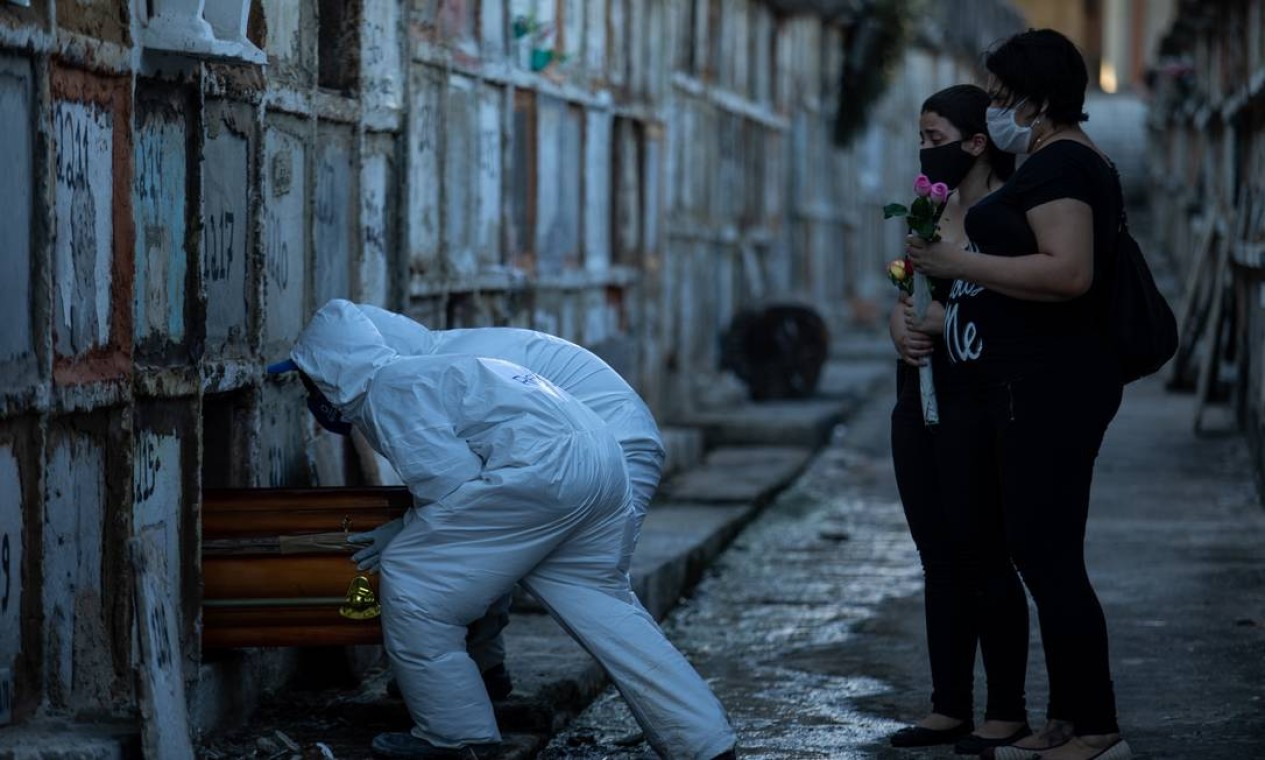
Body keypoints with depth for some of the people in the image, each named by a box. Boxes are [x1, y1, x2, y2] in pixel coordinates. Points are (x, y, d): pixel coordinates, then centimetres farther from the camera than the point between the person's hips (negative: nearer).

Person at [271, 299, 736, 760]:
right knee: (602, 607, 17)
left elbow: (450, 483, -10)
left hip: (540, 474, -10)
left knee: (412, 581, -2)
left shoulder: (388, 391, -1)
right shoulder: (418, 374, 30)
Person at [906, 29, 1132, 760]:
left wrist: (960, 263, -21)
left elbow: (1070, 273, -26)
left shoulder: (1059, 164, -13)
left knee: (1048, 554, -10)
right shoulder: (1066, 161, 19)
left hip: (1049, 389, -11)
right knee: (1042, 552, 14)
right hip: (1039, 385, 11)